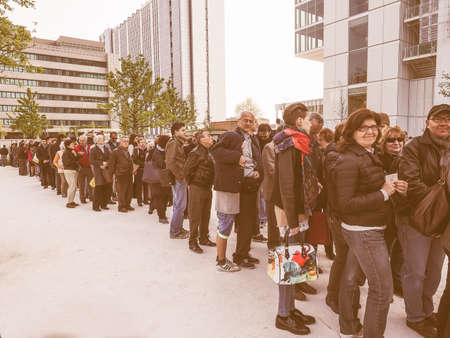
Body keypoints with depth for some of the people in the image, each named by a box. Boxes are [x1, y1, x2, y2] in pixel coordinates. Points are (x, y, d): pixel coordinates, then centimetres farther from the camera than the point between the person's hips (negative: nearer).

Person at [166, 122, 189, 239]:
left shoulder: (178, 143, 17)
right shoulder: (173, 143, -13)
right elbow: (170, 163, -23)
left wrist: (182, 176, 12)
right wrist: (180, 177, -19)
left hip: (180, 179, 10)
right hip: (178, 180, -10)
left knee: (178, 204, 17)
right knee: (180, 205, -5)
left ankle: (178, 228, 28)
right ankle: (175, 232, 5)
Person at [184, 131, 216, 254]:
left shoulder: (209, 153, 14)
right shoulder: (195, 152, -13)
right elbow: (187, 170, -15)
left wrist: (210, 183, 16)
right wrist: (192, 183, -6)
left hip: (208, 188, 8)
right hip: (197, 188, -8)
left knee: (206, 216, 16)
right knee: (195, 217, 0)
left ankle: (204, 238, 30)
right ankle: (192, 242, 10)